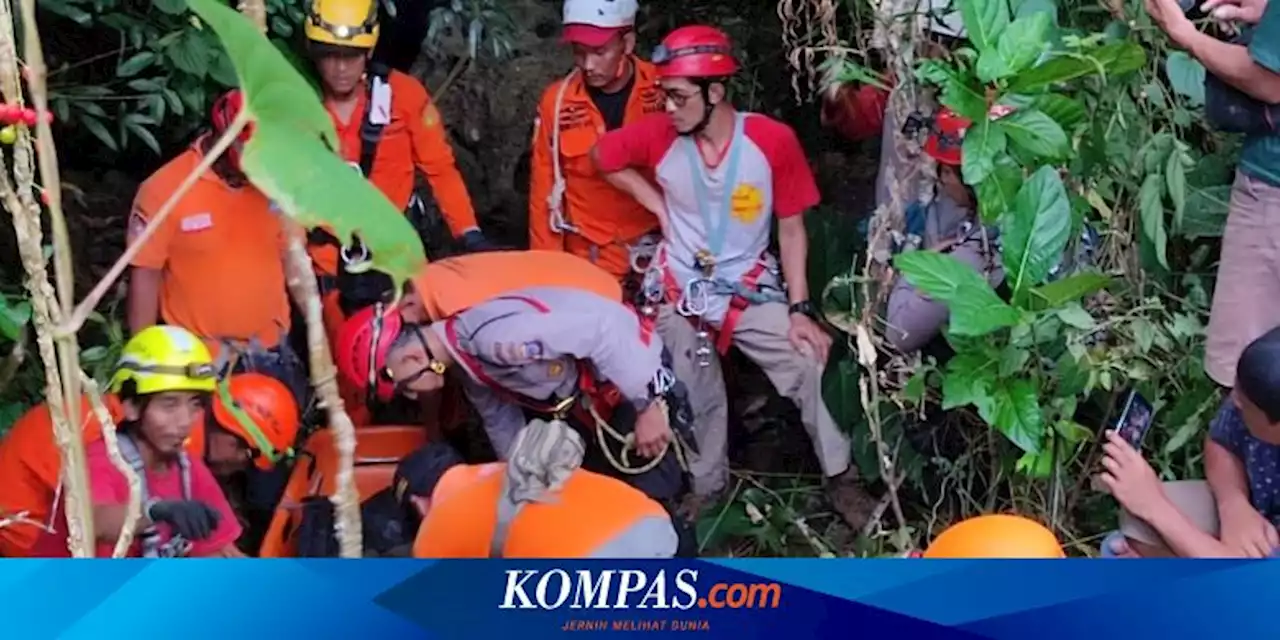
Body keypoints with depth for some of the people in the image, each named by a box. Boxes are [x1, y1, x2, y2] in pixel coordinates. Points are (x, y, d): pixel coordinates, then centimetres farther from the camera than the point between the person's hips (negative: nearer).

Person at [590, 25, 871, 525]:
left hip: (750, 288, -1)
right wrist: (659, 206, -4)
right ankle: (705, 489, 32)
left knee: (813, 367, -15)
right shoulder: (659, 134, -15)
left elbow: (791, 227, -10)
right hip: (679, 291, 2)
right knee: (696, 401, 9)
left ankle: (841, 479, 2)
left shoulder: (773, 140, -19)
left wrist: (800, 308, -15)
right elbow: (602, 156, 6)